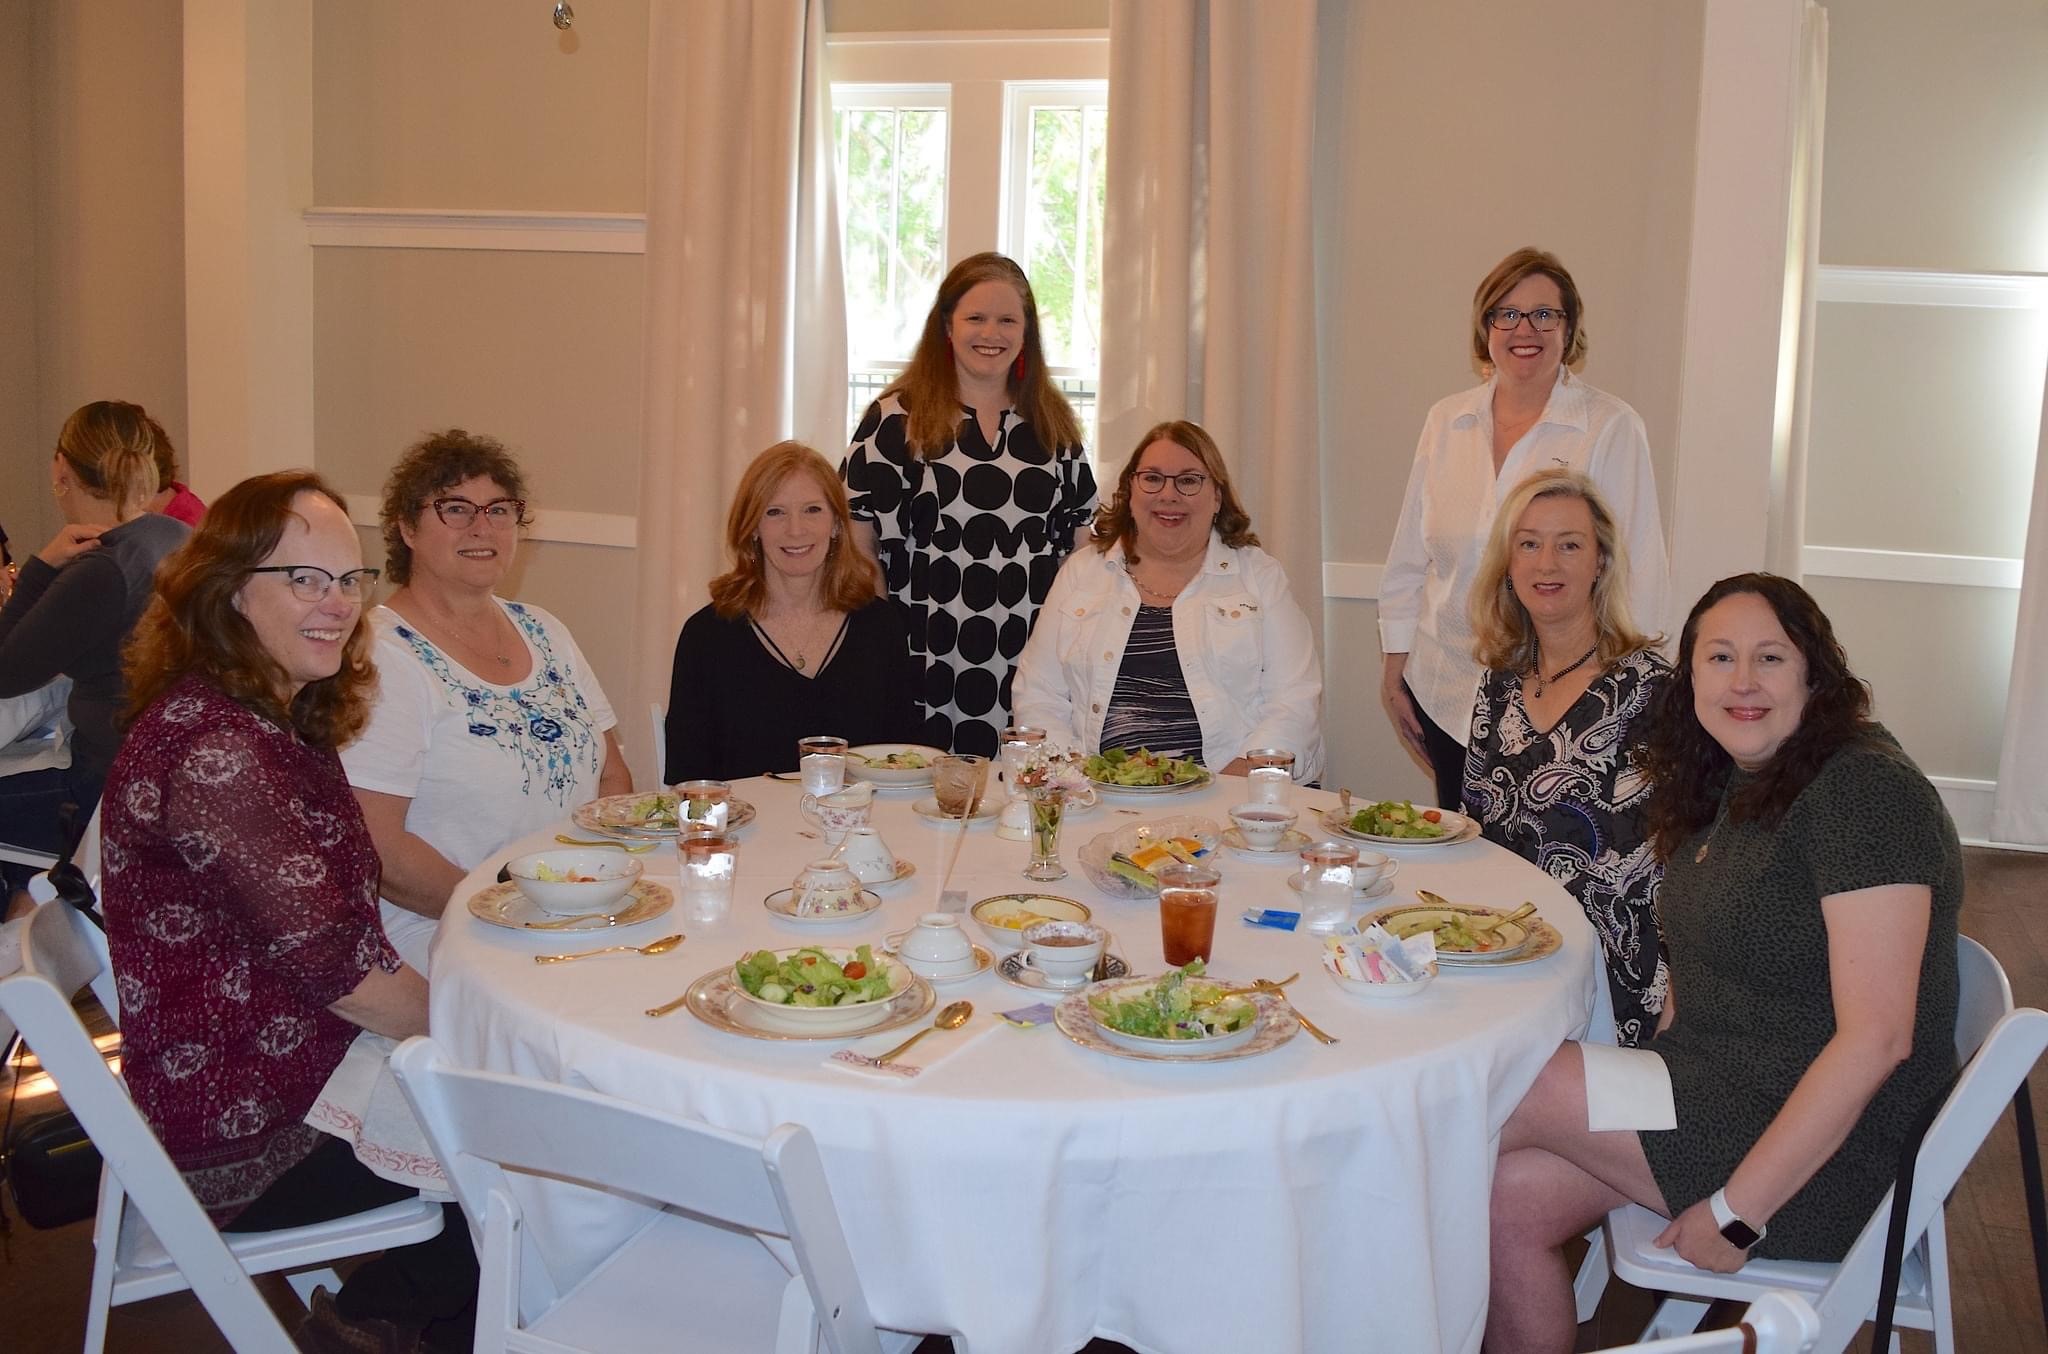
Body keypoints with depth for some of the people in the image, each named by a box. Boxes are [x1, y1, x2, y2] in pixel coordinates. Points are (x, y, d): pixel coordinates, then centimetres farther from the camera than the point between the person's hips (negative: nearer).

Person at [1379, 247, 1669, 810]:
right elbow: (1408, 557, 13)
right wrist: (1395, 667, 10)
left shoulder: (1612, 429, -4)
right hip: (1448, 694, 4)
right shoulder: (1446, 422, 8)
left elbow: (1638, 571, -4)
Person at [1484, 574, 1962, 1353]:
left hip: (1821, 1149, -7)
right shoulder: (1733, 786, 9)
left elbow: (1875, 1039, -23)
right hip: (1719, 1090, 7)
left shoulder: (1866, 793, -18)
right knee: (1510, 1198, -11)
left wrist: (1737, 1212, -22)